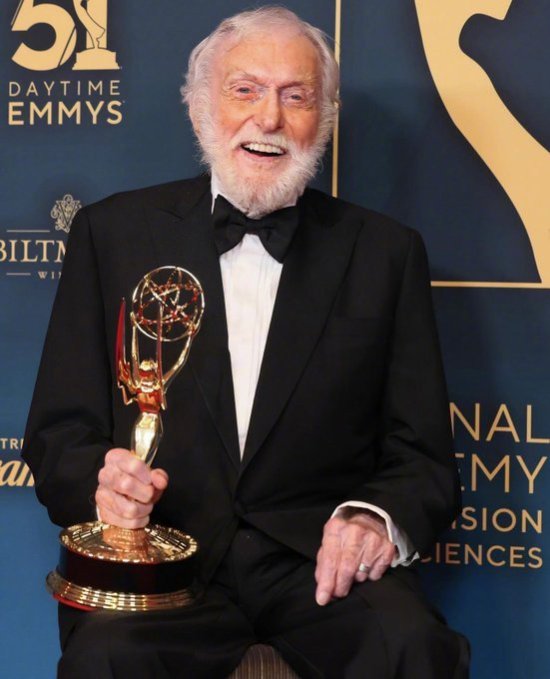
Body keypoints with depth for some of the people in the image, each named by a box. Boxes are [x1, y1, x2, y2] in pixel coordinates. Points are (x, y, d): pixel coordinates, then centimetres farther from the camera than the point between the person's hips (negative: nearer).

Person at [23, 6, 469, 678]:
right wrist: (98, 481, -16)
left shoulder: (387, 251, 9)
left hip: (320, 561, 1)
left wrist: (379, 518, -15)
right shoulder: (113, 232, 9)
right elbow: (59, 429, 7)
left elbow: (424, 456, 8)